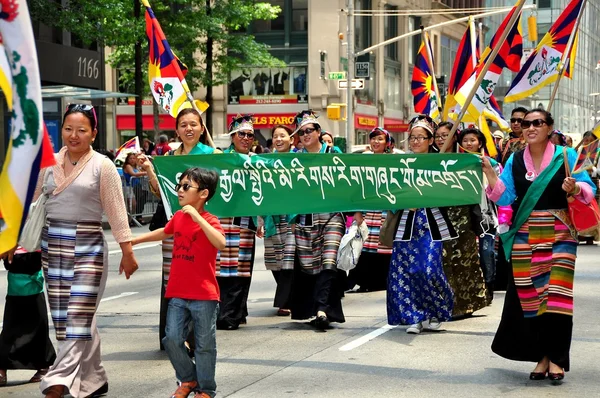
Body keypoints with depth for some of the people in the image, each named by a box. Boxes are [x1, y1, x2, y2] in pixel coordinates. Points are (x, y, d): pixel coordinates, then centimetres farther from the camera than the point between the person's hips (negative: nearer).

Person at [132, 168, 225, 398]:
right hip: (177, 294, 5)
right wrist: (135, 240, 36)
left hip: (204, 295, -5)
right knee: (172, 339, 2)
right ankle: (188, 379, 23)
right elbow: (165, 232, 29)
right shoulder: (178, 217, 7)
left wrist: (197, 217, -34)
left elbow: (220, 243, -33)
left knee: (205, 345, 4)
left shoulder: (209, 221, -12)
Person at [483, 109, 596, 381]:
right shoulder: (514, 160, 7)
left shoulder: (566, 156, -2)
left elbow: (589, 191, -6)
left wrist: (575, 189, -27)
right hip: (525, 237, 3)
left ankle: (556, 357, -1)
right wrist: (490, 175, -12)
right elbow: (505, 198, 3)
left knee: (557, 295, -8)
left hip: (558, 235, -3)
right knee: (529, 296, 2)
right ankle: (542, 355, 12)